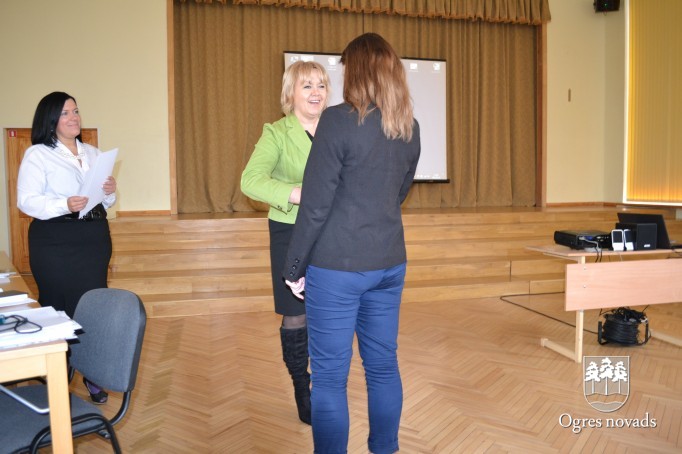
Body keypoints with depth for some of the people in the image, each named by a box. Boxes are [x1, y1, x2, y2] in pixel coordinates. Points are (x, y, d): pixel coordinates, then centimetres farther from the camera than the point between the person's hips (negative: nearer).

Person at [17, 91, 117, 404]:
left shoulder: (93, 153, 16)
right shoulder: (37, 154, -2)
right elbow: (26, 201, -10)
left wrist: (110, 192, -4)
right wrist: (65, 205, -26)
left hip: (95, 238, 5)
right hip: (55, 243, -4)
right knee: (59, 308, 0)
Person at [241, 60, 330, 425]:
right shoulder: (276, 133, -5)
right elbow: (251, 180, -18)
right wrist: (297, 194, -31)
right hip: (291, 234, -3)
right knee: (296, 316, 5)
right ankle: (302, 391, 26)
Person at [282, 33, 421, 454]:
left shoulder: (339, 120, -12)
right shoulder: (410, 127, 6)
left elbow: (315, 205, -13)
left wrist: (294, 267, -3)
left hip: (336, 266, -6)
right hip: (389, 263, 7)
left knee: (330, 376, 6)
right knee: (384, 366, 17)